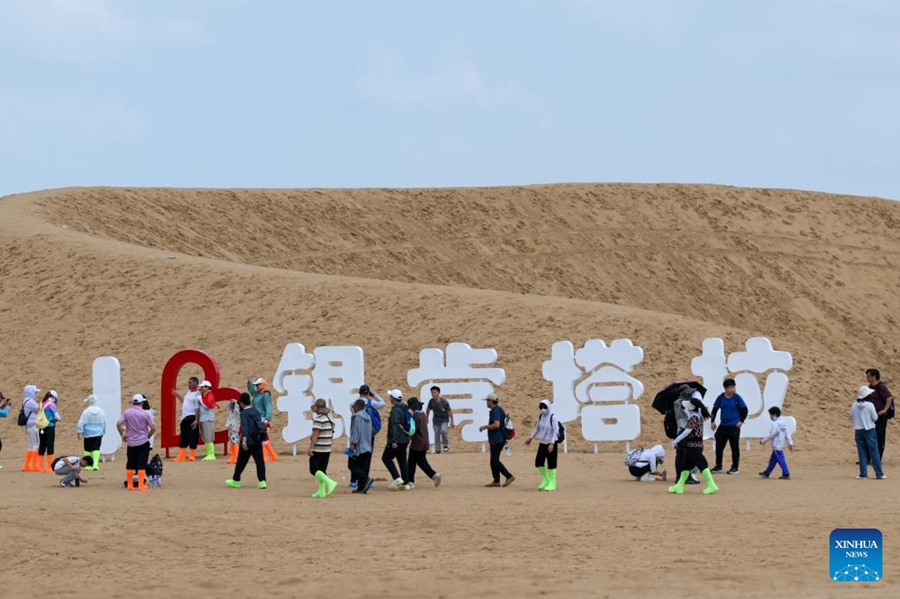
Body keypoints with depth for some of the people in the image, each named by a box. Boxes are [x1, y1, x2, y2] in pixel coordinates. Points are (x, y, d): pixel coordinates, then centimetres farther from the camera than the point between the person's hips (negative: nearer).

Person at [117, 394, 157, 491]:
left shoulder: (126, 412, -1)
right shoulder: (145, 413, -6)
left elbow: (118, 424, -9)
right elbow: (153, 428, -8)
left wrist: (123, 435, 4)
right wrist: (148, 436, 8)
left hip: (131, 443, 2)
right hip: (143, 442, -2)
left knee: (130, 465, 13)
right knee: (142, 465, 0)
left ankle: (130, 485, 15)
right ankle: (141, 485, -4)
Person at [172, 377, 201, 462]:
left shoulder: (197, 395, -13)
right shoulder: (188, 392, 14)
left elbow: (197, 409, -16)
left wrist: (196, 420, -20)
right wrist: (177, 395, 30)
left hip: (192, 418, -9)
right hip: (184, 418, 9)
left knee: (192, 437, -2)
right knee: (183, 437, 8)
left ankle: (192, 455, 4)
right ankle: (181, 456, 10)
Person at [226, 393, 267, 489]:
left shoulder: (244, 413, -9)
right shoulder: (257, 412, 11)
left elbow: (244, 428, -19)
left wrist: (244, 441, -23)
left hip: (248, 441, -5)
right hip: (258, 441, 6)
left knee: (241, 461, 7)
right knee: (260, 461, 1)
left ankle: (236, 480, 18)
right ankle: (262, 481, -9)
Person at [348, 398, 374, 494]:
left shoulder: (357, 417, -13)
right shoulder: (368, 417, 14)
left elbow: (356, 431, -19)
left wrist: (353, 443, -17)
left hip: (358, 447, -9)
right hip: (367, 447, 9)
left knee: (352, 466, -3)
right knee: (363, 467, 8)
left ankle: (366, 479, -20)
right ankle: (361, 488, 5)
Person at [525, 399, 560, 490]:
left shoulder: (552, 417, -15)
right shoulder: (541, 416, 4)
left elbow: (556, 431, -17)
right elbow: (537, 428, 19)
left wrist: (552, 443, -24)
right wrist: (531, 438, 23)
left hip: (551, 443, -6)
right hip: (542, 443, 6)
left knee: (551, 464, -2)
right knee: (538, 462, 4)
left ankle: (552, 483, 8)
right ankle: (545, 480, 21)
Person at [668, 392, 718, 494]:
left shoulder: (694, 417, -18)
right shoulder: (698, 415, 8)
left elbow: (688, 431, -21)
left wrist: (676, 440, -16)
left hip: (694, 445, -10)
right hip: (690, 444, 10)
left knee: (701, 464, -10)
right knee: (685, 464, 14)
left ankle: (711, 485, -12)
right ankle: (679, 486, 21)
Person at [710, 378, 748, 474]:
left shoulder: (737, 398, -6)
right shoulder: (721, 397, 1)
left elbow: (744, 410, -1)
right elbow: (715, 410, 11)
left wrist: (741, 421, -11)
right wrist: (713, 421, 3)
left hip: (734, 427, -3)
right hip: (723, 426, 3)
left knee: (735, 447, 2)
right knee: (719, 446, 5)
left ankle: (735, 467, 9)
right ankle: (718, 466, 18)